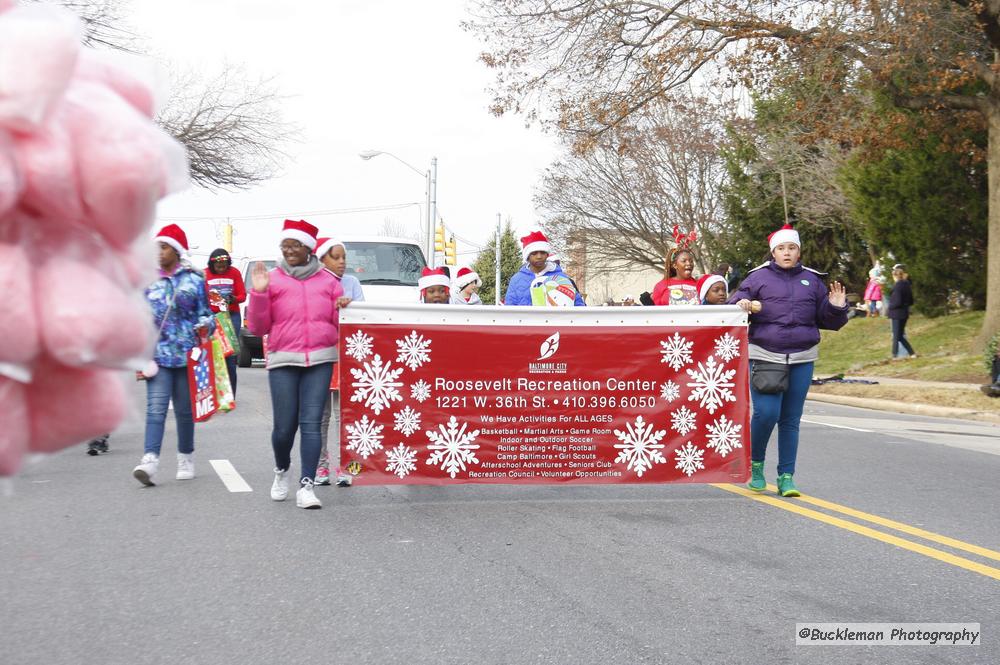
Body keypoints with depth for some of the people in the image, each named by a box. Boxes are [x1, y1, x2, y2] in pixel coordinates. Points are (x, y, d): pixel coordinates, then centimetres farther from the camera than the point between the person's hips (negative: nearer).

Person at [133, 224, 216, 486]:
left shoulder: (194, 280, 5)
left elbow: (205, 314, 8)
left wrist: (204, 327, -14)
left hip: (187, 355, -1)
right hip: (158, 355, 1)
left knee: (185, 410, 9)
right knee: (155, 408, -13)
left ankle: (186, 458, 23)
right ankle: (150, 460, -23)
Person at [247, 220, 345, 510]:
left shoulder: (328, 281, 11)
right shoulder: (272, 279, 8)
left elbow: (340, 322, 13)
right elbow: (258, 328, 6)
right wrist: (258, 293, -6)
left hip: (320, 360, 0)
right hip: (283, 360, 0)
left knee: (311, 423, -6)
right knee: (284, 426, 0)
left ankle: (306, 486, -4)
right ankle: (281, 471, 30)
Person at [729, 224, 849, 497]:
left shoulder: (811, 280, 12)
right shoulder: (758, 277, 3)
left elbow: (828, 321, 18)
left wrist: (837, 307, -2)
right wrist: (741, 306, -17)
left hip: (802, 359, 3)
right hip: (764, 356, -3)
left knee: (791, 419, 5)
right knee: (766, 412, -14)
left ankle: (786, 477, 13)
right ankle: (755, 464, 11)